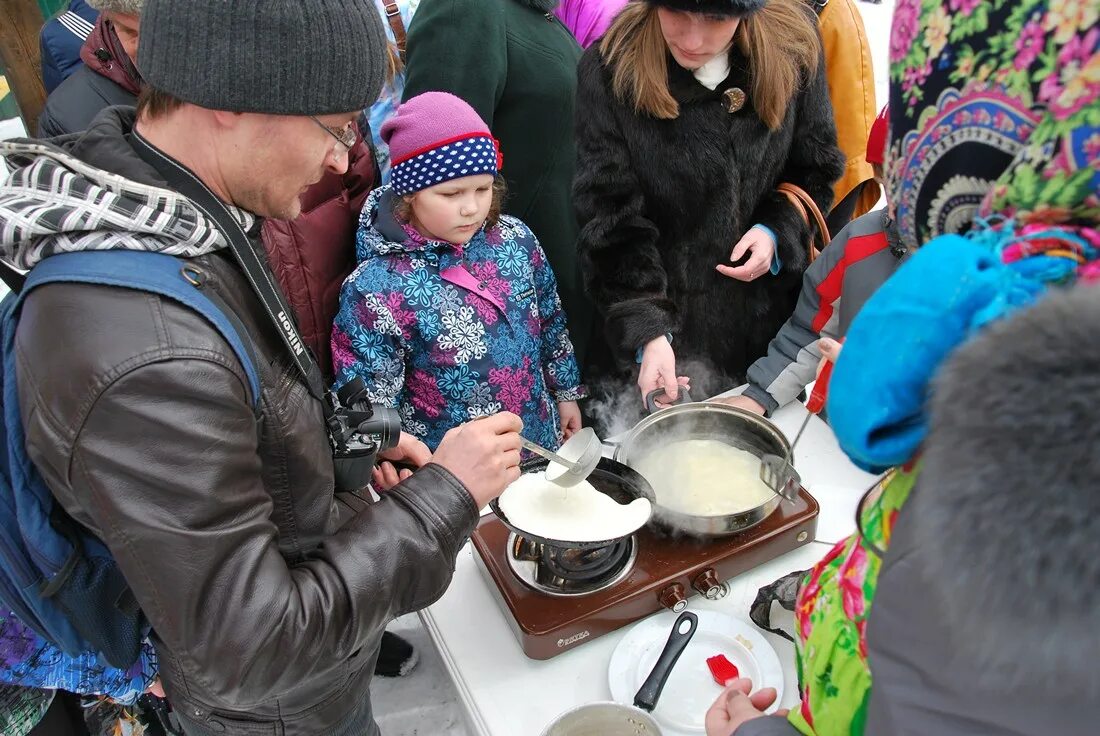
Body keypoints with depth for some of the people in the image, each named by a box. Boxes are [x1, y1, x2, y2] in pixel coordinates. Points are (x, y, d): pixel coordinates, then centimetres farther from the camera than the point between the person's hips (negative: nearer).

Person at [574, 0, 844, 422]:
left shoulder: (793, 45, -7)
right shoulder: (610, 69, -15)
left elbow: (816, 170, 7)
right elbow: (611, 221, -16)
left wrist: (779, 231, -12)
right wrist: (646, 332, -24)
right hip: (665, 315, -2)